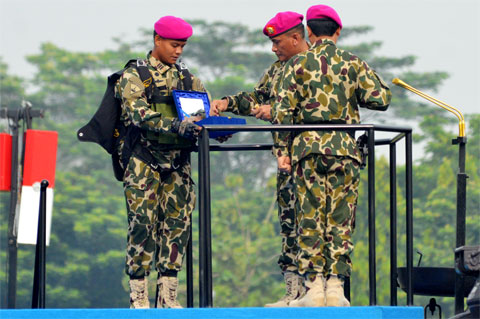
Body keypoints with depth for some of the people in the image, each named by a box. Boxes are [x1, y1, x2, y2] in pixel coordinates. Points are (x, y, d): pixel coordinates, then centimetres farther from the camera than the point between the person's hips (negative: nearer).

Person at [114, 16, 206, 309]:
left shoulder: (187, 78, 16)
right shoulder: (134, 76, -1)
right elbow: (138, 115, -16)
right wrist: (176, 126, -30)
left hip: (178, 162, 5)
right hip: (144, 162, -5)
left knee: (178, 225, 1)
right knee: (143, 225, -8)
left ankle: (167, 296, 6)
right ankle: (139, 298, -4)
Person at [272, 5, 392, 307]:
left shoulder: (298, 64, 3)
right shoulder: (353, 63, 5)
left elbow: (284, 110, -2)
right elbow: (381, 99, -2)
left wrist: (282, 149, 3)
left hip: (307, 147, 0)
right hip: (344, 147, 0)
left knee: (310, 218, 2)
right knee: (341, 219, 4)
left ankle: (315, 286, -3)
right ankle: (336, 285, -1)